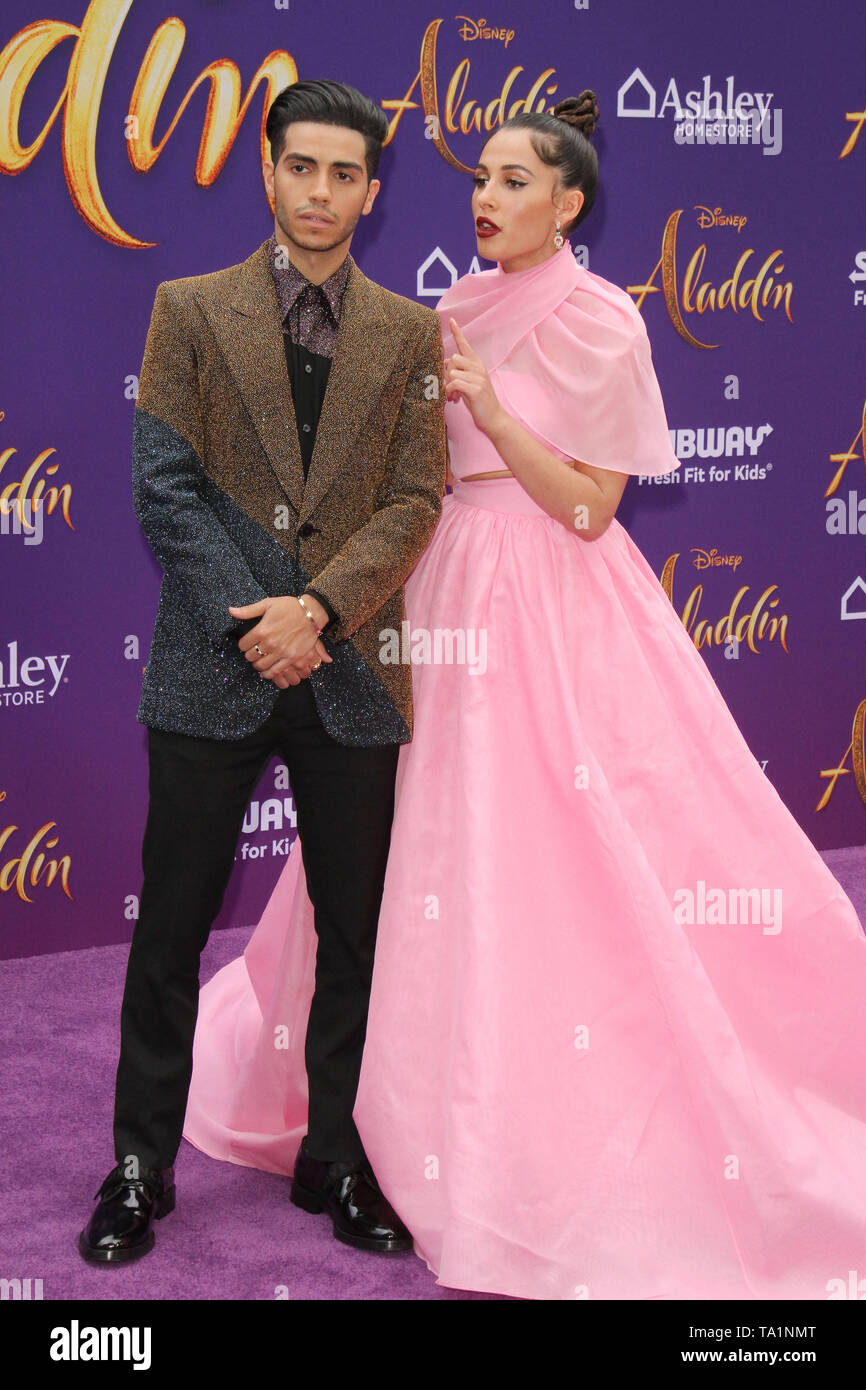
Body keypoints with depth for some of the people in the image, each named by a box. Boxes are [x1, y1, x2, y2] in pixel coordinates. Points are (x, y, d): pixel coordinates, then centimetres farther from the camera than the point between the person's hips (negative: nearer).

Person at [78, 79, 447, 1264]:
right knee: (171, 929, 5)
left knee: (354, 931, 8)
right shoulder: (191, 309, 5)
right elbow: (164, 485, -2)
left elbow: (416, 499, 1)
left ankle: (337, 1159, 24)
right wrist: (250, 625, -11)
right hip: (213, 669, -1)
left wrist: (319, 607, -13)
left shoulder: (411, 334, 9)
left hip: (349, 669, 2)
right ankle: (142, 1165, 19)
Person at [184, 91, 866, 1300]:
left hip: (553, 608, -6)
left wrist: (489, 406, -16)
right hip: (448, 596, 7)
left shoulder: (601, 323, -8)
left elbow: (589, 505, -12)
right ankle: (452, 1105, 27)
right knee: (432, 848, 10)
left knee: (552, 857, -6)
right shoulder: (455, 312, 12)